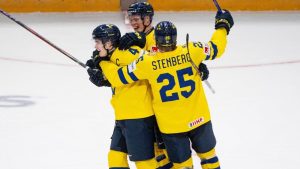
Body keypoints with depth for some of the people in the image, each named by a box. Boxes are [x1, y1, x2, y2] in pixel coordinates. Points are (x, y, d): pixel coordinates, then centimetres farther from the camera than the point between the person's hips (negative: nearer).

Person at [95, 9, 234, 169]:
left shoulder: (147, 63, -16)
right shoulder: (191, 51, -13)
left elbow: (118, 77, -8)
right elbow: (217, 48, 4)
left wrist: (103, 61, 10)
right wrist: (223, 26, 21)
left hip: (171, 126, -2)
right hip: (198, 119, 2)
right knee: (208, 154, 21)